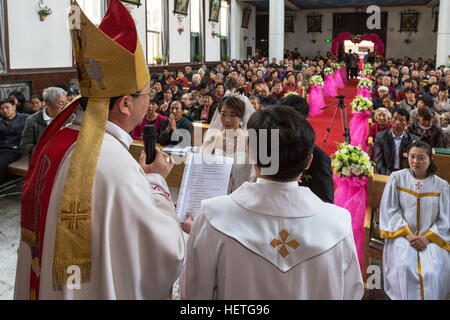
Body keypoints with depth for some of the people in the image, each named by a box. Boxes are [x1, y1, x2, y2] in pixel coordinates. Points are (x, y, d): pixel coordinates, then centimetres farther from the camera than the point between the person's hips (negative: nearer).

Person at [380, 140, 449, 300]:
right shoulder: (397, 178, 2)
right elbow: (390, 210, 0)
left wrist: (427, 238, -10)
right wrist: (407, 234, -10)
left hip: (431, 238, 1)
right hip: (402, 235, 0)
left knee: (434, 272, -24)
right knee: (404, 266, -27)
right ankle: (404, 297, -8)